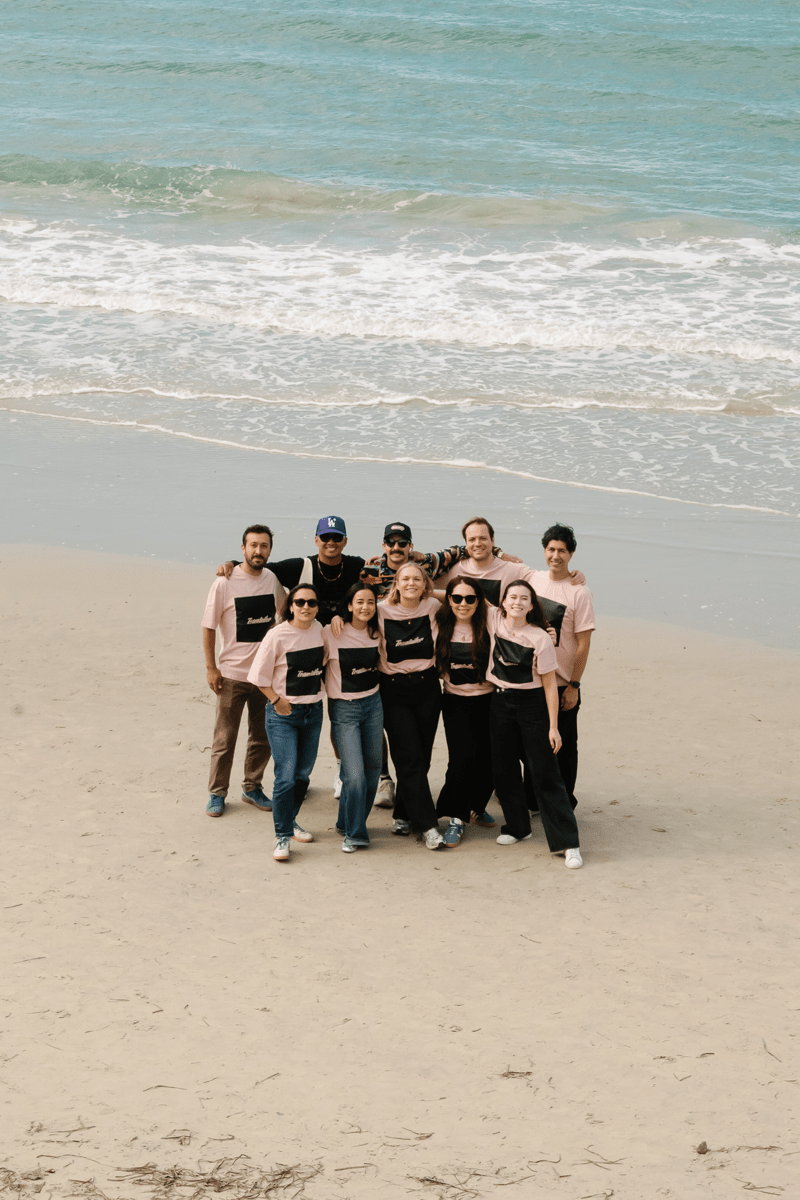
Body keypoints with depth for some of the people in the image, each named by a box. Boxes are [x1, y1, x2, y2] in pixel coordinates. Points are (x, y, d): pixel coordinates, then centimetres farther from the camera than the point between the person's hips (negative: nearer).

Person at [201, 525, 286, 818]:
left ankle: (252, 787, 28)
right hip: (232, 674, -4)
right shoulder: (225, 583, -12)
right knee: (225, 739, 2)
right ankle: (217, 793, 15)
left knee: (263, 737, 13)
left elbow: (285, 613, 20)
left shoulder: (273, 580, 1)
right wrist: (211, 667, -8)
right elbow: (209, 626, -6)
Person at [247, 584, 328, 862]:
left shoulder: (321, 631, 1)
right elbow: (260, 676, -7)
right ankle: (282, 836, -2)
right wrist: (278, 701, -10)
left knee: (303, 774, 13)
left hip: (313, 711, 5)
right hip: (283, 714, -5)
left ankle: (290, 821, 33)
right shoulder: (278, 635, -13)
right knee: (286, 776, -11)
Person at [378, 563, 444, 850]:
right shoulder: (382, 612, -6)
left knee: (421, 756, 6)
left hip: (426, 687, 2)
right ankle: (427, 825, -6)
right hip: (394, 690, -2)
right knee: (409, 757, -8)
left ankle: (403, 815, 23)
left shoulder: (433, 608, -1)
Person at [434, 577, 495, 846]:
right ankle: (456, 818, 1)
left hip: (487, 701, 0)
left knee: (488, 761, 4)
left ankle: (476, 806, 34)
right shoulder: (440, 625, 1)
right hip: (455, 703, 0)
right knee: (463, 758, -14)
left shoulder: (489, 625, -5)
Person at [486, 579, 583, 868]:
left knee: (545, 774, -5)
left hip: (532, 705, -4)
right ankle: (517, 826, 31)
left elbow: (549, 684, -10)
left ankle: (567, 843, -3)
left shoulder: (540, 638, -13)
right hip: (500, 703, 4)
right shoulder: (494, 620, -4)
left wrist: (553, 727, -11)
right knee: (503, 769, 11)